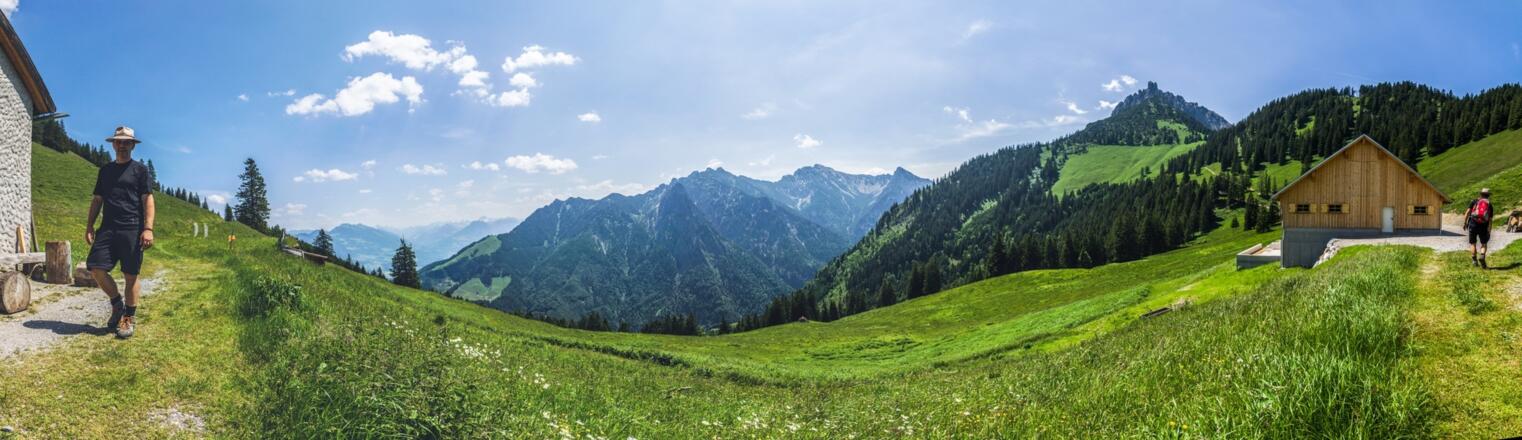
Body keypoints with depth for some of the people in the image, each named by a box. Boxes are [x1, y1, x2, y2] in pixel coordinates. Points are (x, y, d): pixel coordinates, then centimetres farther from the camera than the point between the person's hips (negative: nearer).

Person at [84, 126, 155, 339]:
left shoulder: (140, 170, 4)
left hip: (132, 229, -4)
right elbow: (97, 199, 20)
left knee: (130, 275, -1)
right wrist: (89, 225, 9)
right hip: (108, 228, 4)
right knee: (96, 268, -8)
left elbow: (148, 200, -3)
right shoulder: (105, 170, 18)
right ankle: (117, 303, 15)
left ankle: (129, 319, 9)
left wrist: (148, 228, -13)